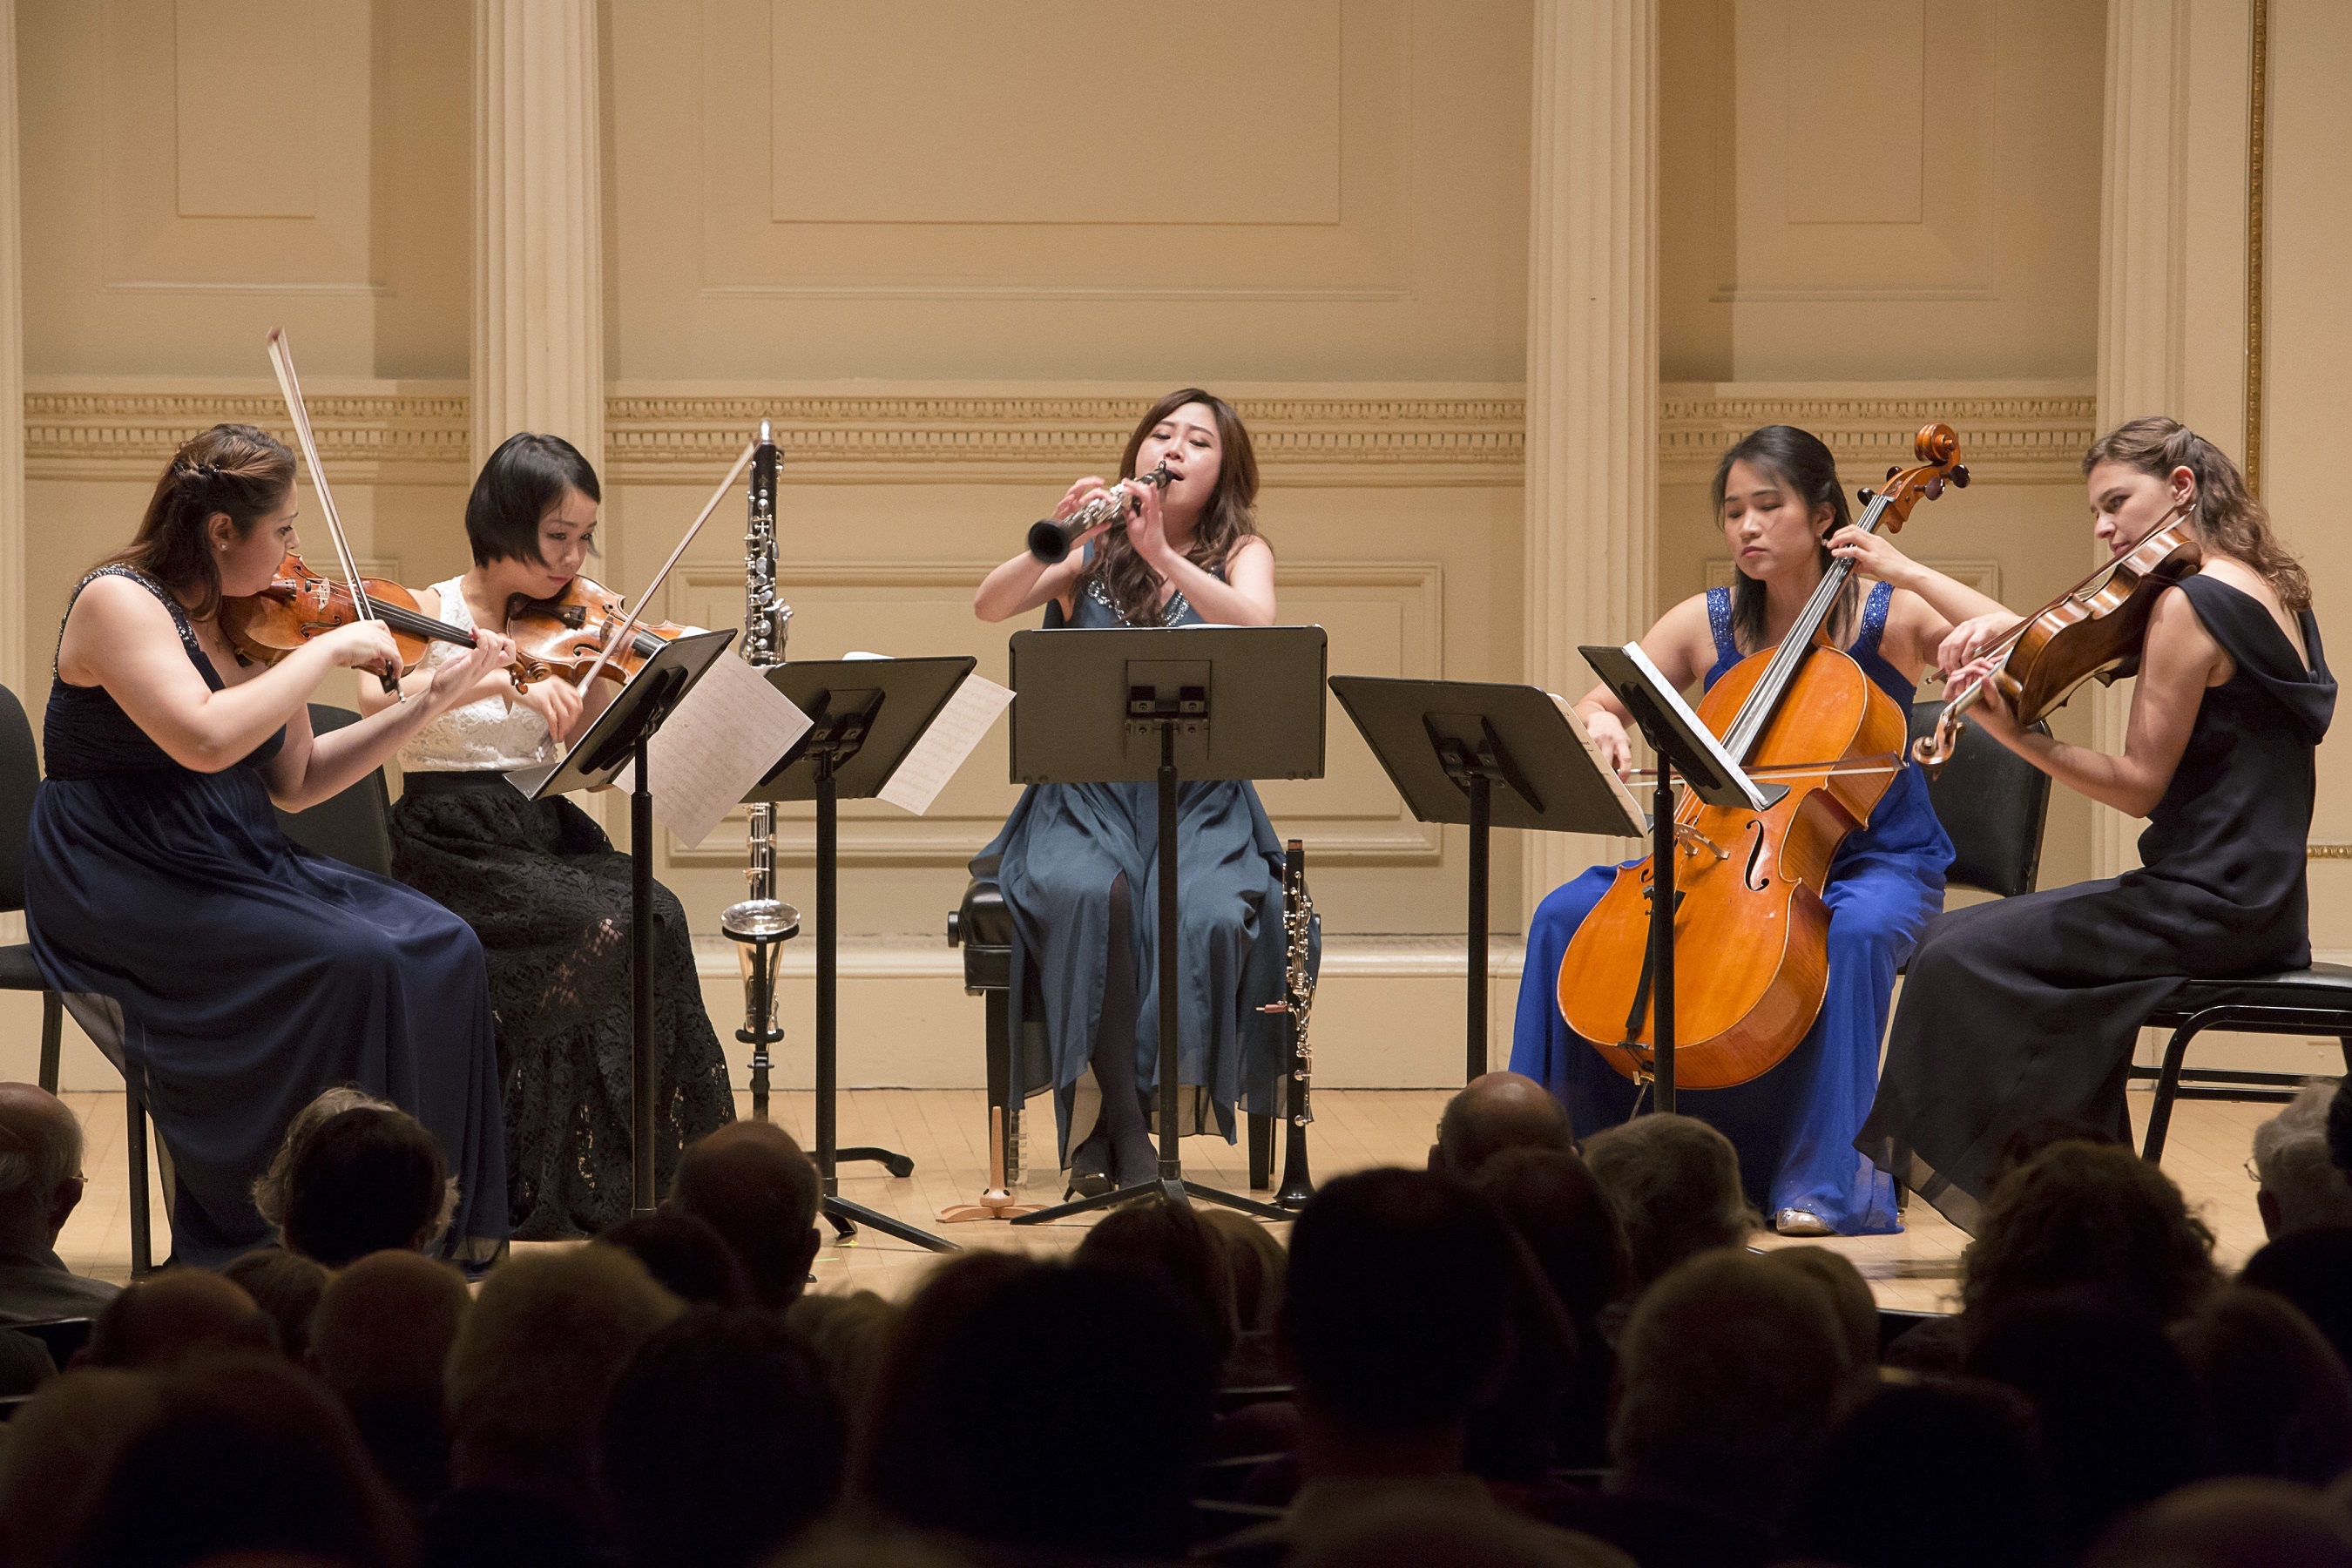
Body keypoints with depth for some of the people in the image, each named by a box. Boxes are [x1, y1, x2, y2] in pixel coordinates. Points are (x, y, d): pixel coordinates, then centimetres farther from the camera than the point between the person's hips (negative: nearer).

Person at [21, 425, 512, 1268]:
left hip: (238, 866, 8)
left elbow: (295, 782, 14)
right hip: (126, 888, -8)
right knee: (350, 962, -27)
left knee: (441, 949, -11)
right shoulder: (119, 603, -13)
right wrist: (328, 650, -21)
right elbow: (207, 739, -29)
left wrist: (430, 702, 9)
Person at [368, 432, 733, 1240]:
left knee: (654, 915, -24)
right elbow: (375, 699, -26)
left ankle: (667, 1166, -18)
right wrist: (502, 680, -36)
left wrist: (607, 670, -8)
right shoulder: (430, 614, -4)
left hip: (541, 838, 5)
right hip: (454, 847, -5)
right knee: (601, 928, -28)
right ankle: (552, 1190, -18)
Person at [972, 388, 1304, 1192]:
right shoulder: (1093, 552, 10)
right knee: (1089, 895, -34)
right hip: (1084, 795, 0)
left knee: (1208, 916, -32)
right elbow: (989, 606, -6)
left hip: (1201, 801, 0)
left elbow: (1256, 626, -15)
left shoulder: (1241, 553, 9)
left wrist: (1163, 555, -26)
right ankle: (1113, 1117, -26)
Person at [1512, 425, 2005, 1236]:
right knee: (1566, 916, -16)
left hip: (1877, 862, -4)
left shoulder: (1891, 618, -4)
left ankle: (1829, 1177, -33)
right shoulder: (1705, 625, 5)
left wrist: (1910, 573, -19)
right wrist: (1601, 723, -19)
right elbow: (1594, 706, 6)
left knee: (1854, 931, -40)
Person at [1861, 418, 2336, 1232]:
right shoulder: (2272, 592, 13)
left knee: (1957, 955, -8)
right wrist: (2008, 626, -1)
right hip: (2264, 911, 10)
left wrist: (2016, 736, -22)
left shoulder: (2187, 603, -15)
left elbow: (2142, 783, -16)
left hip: (2205, 906, -10)